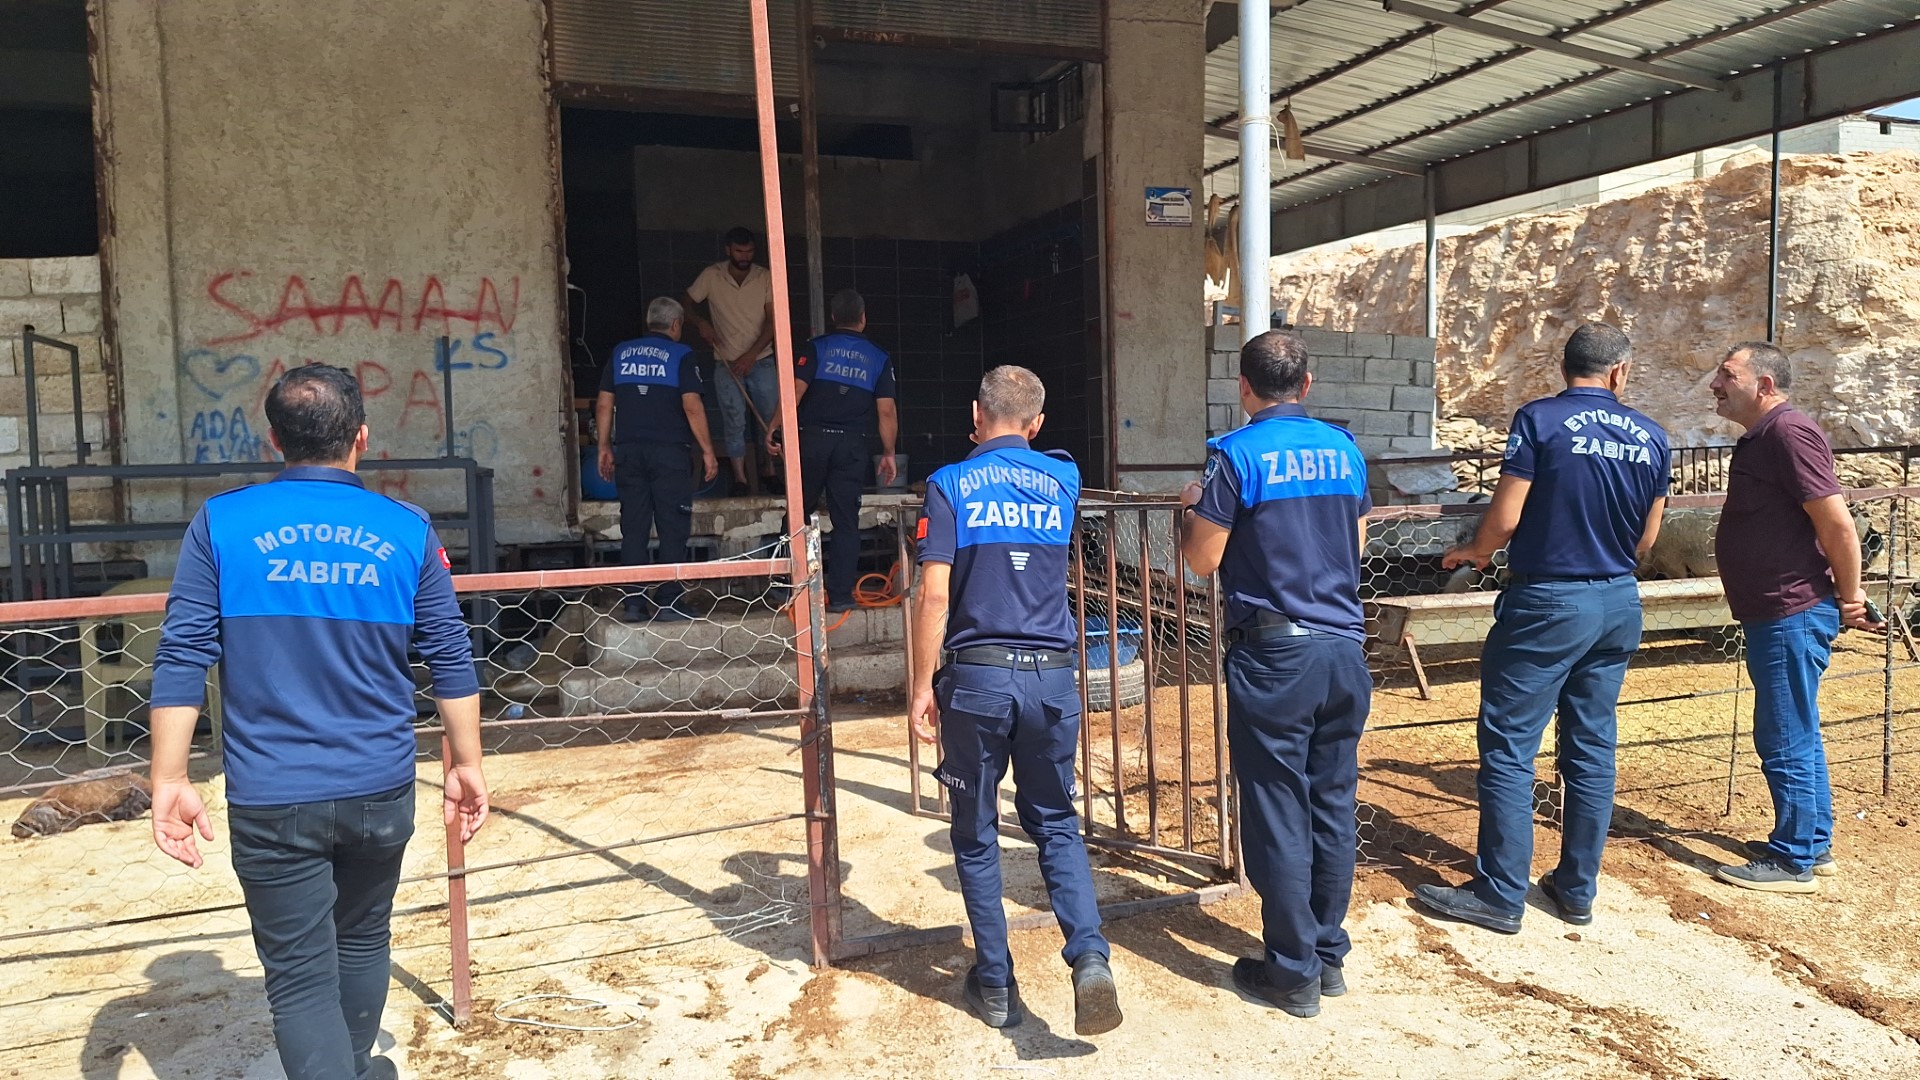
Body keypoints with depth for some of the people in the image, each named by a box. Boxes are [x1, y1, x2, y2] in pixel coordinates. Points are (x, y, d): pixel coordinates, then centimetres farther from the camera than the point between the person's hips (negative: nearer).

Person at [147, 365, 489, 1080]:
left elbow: (181, 657, -8)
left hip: (271, 800, -2)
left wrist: (169, 780, -2)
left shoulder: (221, 524, -5)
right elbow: (450, 658, 0)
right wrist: (466, 763, 7)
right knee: (362, 939, 24)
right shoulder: (407, 530, -3)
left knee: (301, 977, 6)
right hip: (381, 791, 2)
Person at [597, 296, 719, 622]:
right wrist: (707, 450, -5)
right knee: (672, 529, 0)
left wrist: (605, 447, 15)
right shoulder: (681, 355, -1)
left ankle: (634, 604, 7)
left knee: (633, 529, 7)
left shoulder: (620, 353, 11)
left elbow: (604, 405, 9)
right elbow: (692, 406, -9)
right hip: (669, 451, -4)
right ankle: (668, 603, -2)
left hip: (628, 450, 4)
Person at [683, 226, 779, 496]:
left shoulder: (765, 278, -6)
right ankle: (739, 477, 8)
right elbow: (686, 302, 7)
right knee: (734, 422, 0)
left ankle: (768, 469, 18)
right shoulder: (711, 276, -5)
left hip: (761, 360, 0)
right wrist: (701, 323, -13)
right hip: (727, 363, 0)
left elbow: (772, 320, -9)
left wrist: (751, 354, -18)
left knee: (770, 416, 2)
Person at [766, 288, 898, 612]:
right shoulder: (879, 358, 7)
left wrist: (773, 429, -4)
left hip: (812, 439, -1)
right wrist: (888, 454, 9)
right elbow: (887, 410, 2)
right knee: (846, 520, 4)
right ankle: (841, 594, 3)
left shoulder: (816, 348, 3)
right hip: (852, 444, 1)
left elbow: (796, 390, -8)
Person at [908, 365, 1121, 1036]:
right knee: (1055, 822, 16)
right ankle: (1090, 957, -4)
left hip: (976, 677, -3)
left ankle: (995, 986, 18)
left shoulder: (950, 485, -3)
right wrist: (1007, 452, 46)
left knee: (976, 835, 12)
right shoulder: (1063, 480, 7)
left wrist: (922, 686, -4)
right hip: (1051, 677, 3)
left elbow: (934, 595, -9)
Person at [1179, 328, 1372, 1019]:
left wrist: (1193, 507, 11)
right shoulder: (1345, 449, 7)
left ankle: (1294, 973, 13)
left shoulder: (1238, 454, -10)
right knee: (1333, 807, 14)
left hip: (1273, 655, -6)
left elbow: (1203, 560, -7)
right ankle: (1330, 955, 26)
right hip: (1345, 649, 6)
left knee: (1278, 817, 4)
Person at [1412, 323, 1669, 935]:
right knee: (1593, 748, 13)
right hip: (1619, 606, 6)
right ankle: (1577, 889, 22)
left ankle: (1500, 896, 5)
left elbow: (1505, 518, -13)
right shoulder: (1651, 437, 5)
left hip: (1547, 604, -6)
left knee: (1509, 749, 1)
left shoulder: (1540, 420, -11)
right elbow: (1646, 542, 11)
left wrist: (1474, 552, 7)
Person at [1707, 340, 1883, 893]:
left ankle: (1794, 861, 10)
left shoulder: (1789, 432, -17)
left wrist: (1849, 596, -12)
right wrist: (1842, 598, 17)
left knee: (1786, 740, -1)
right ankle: (1814, 842, 32)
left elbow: (1837, 523, -22)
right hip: (1775, 615, 11)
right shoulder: (1761, 438, 15)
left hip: (1794, 615, -11)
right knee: (1796, 736, 19)